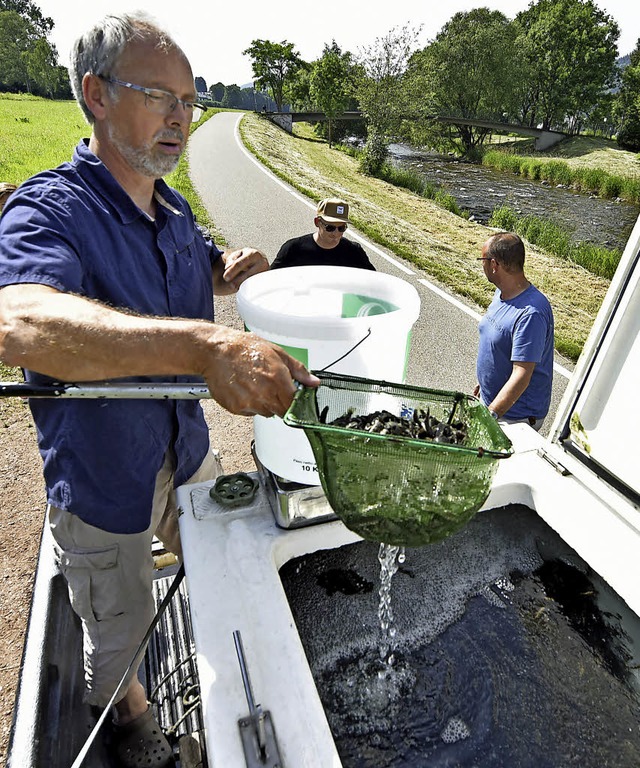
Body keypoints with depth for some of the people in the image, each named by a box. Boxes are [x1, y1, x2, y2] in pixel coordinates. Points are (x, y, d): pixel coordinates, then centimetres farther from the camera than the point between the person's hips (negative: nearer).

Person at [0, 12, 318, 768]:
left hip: (186, 452, 7)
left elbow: (207, 265, 22)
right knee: (120, 631, 20)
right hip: (102, 479, -6)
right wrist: (207, 346, -59)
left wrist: (233, 266, -4)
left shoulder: (173, 210, 1)